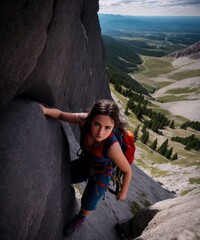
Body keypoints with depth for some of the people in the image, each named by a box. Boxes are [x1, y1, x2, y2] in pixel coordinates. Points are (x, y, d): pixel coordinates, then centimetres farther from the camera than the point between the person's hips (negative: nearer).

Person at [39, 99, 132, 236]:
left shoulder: (112, 146, -43)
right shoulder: (84, 119, -34)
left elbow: (127, 170, -24)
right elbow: (61, 114, -16)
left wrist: (123, 192, -8)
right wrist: (45, 110, -37)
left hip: (101, 173, -4)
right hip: (85, 163, 4)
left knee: (88, 203, 12)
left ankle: (81, 218, 50)